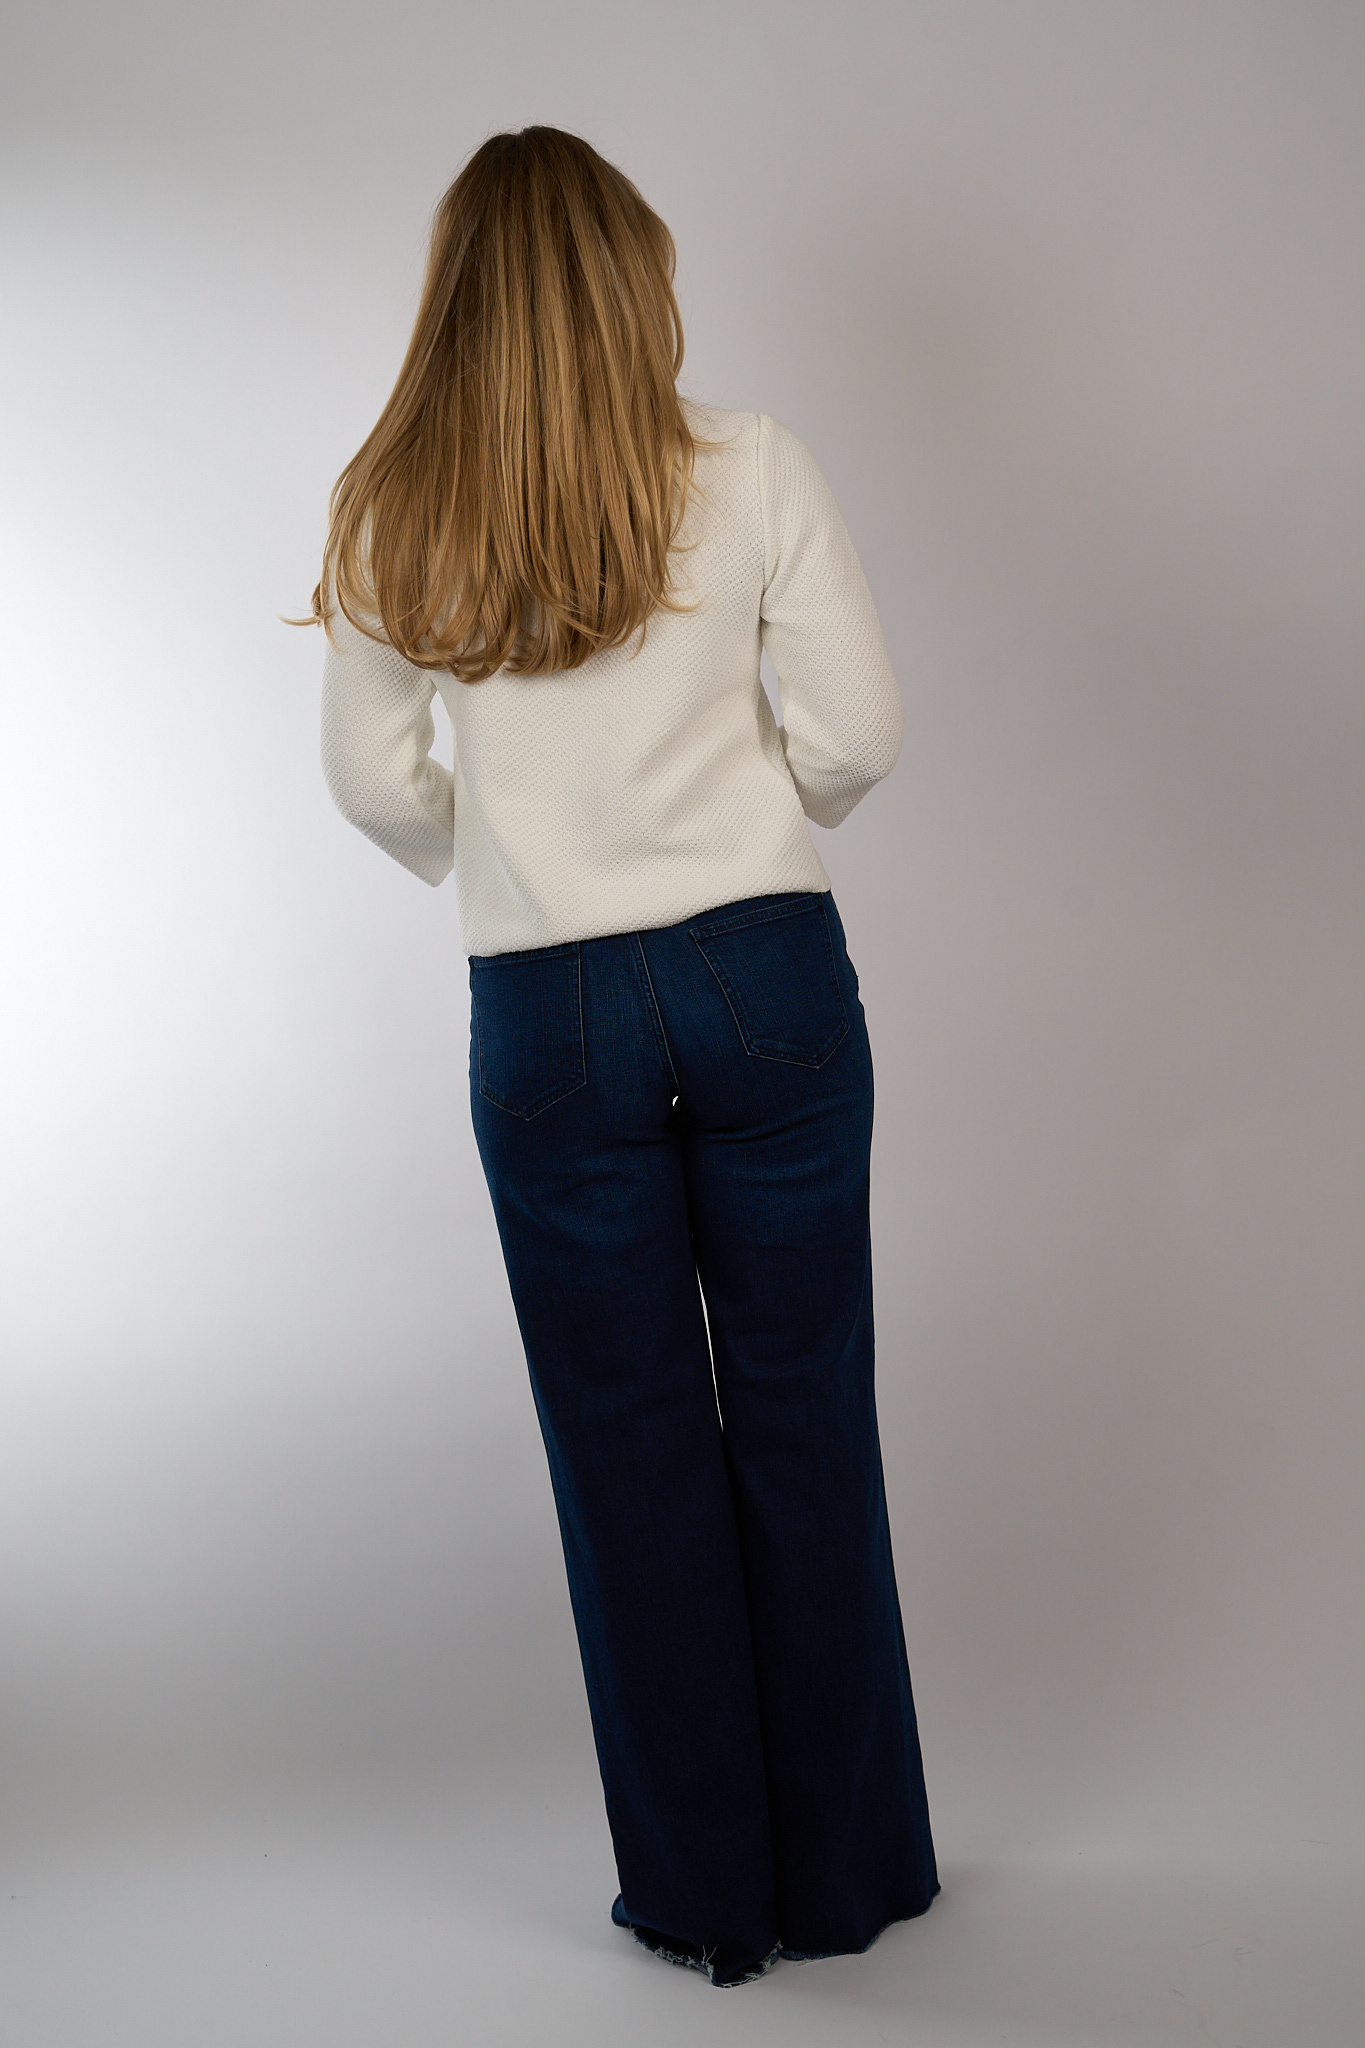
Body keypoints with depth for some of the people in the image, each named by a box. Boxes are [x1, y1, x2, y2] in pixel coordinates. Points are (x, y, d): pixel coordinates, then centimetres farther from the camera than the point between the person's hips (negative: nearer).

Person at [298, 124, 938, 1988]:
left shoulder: (389, 516, 1)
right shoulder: (750, 466, -4)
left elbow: (378, 787, 6)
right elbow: (859, 733, -4)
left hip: (548, 1016, 1)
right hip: (768, 976, 0)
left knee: (629, 1448, 11)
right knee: (804, 1422, 11)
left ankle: (704, 1895, 23)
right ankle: (843, 1871, 25)